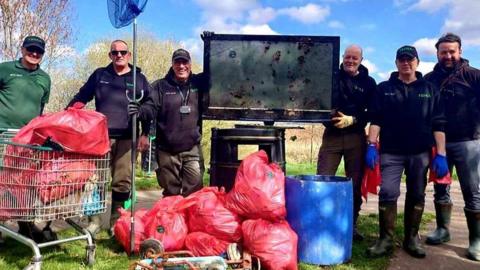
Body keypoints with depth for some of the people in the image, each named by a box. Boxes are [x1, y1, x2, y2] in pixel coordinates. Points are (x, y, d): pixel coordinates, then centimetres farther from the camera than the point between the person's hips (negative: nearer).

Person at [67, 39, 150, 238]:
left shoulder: (139, 78, 11)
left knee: (122, 182, 3)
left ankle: (116, 222, 13)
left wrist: (144, 134, 1)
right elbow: (80, 98, 14)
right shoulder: (99, 75, 12)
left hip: (127, 138, 0)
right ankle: (94, 220, 12)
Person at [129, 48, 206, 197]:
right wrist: (140, 111, -30)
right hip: (167, 150, 0)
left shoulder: (199, 83, 5)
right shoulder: (160, 86, 1)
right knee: (170, 192, 14)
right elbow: (151, 108, -10)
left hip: (192, 149, 0)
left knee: (194, 190, 2)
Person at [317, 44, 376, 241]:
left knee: (355, 184, 6)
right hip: (332, 134, -1)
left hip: (356, 137, 1)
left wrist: (353, 120, -13)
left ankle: (352, 225, 19)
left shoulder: (369, 83, 8)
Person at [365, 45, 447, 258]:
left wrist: (441, 154, -3)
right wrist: (371, 146, -9)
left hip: (420, 152, 1)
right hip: (391, 151, -1)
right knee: (387, 193, -8)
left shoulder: (430, 90, 8)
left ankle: (412, 238, 21)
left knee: (416, 196, 8)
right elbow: (375, 120, 2)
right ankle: (385, 239, 3)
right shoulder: (384, 89, 7)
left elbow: (438, 125, 4)